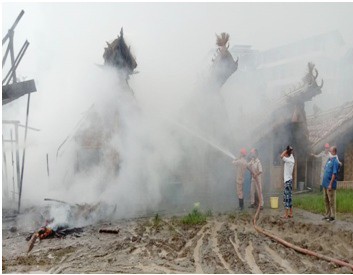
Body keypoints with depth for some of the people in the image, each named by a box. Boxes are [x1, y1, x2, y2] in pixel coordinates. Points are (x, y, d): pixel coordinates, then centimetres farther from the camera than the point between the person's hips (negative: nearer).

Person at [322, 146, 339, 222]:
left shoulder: (335, 161, -15)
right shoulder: (329, 159, 11)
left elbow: (334, 174, -18)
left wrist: (330, 184, -20)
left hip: (330, 184, -9)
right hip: (325, 183, 9)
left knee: (331, 201, 1)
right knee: (326, 200, 15)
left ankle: (332, 216, 10)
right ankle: (327, 215, 24)